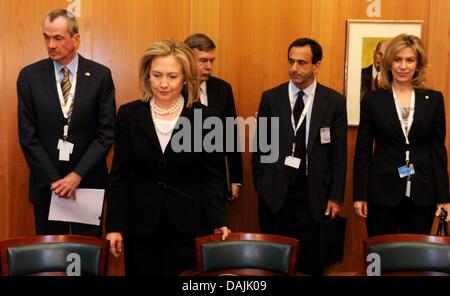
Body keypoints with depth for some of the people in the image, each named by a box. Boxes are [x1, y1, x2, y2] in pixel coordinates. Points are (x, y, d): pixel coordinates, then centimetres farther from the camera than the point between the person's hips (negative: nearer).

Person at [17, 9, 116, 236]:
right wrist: (53, 179, -9)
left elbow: (107, 131, -5)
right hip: (46, 183, 1)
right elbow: (27, 135, -2)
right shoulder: (29, 76, -1)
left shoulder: (100, 75, -3)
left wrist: (78, 175, -12)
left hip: (89, 181, 0)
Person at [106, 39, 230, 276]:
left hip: (188, 227, -1)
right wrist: (114, 226, 0)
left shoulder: (203, 117, -3)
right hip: (140, 228, 1)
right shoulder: (129, 114, 0)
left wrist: (218, 221, -8)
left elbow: (210, 175, 1)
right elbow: (119, 174, 3)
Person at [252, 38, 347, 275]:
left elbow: (339, 154, 1)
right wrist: (260, 186, 3)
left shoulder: (334, 101, 0)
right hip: (275, 192, 1)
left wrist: (336, 196, -1)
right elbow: (260, 146, 5)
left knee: (311, 262, 8)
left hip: (313, 193, 0)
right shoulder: (271, 98, 2)